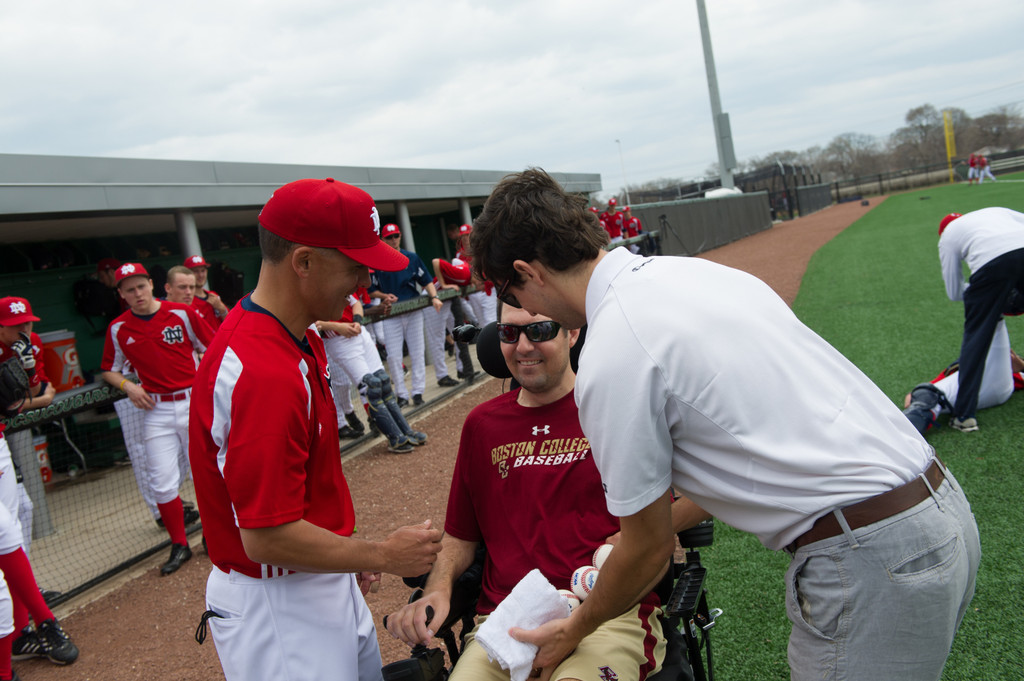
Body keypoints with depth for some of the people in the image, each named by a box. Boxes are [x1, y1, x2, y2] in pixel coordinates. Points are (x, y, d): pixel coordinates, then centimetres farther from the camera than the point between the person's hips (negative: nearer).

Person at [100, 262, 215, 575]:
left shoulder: (182, 314, -2)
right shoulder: (118, 329, 3)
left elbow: (212, 348, 5)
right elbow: (109, 370, 14)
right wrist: (127, 386, -6)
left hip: (193, 402, -1)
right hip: (156, 411, 1)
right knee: (162, 483, 0)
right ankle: (179, 546, 16)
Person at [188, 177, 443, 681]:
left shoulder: (301, 338, 2)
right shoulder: (262, 374, -30)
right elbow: (266, 537, -29)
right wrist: (382, 555, -17)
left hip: (325, 583, 10)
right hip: (274, 604, -9)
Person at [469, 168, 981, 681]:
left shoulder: (610, 359, -17)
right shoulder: (697, 270, 8)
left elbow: (648, 548, -5)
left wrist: (575, 629, 14)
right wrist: (661, 524, 27)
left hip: (868, 560, -9)